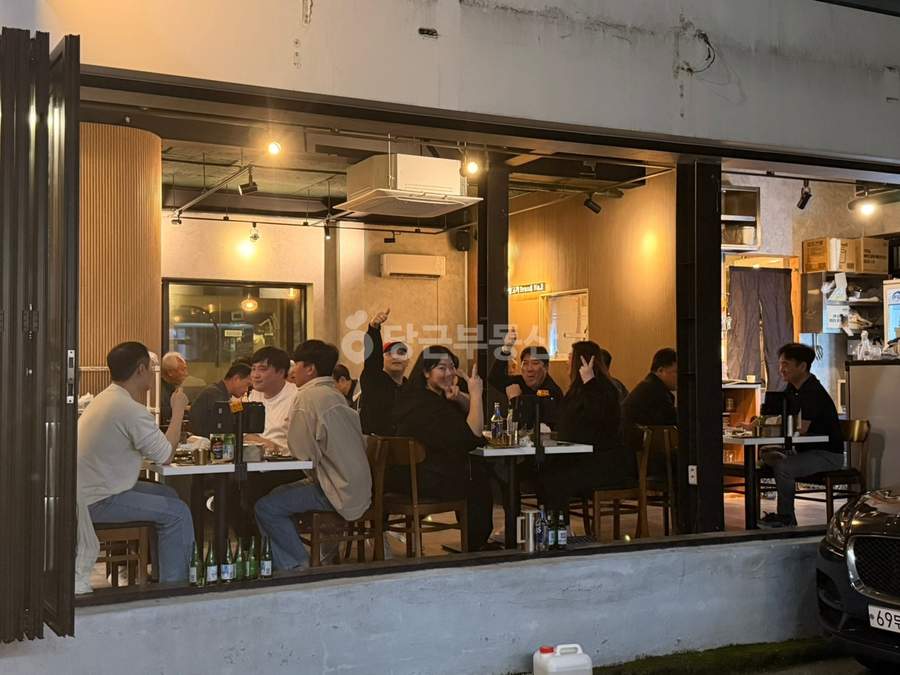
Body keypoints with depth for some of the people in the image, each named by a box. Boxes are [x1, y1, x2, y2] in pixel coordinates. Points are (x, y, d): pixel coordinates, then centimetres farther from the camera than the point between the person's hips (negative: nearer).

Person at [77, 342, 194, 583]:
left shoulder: (105, 398, 9)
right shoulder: (132, 410, -22)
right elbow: (165, 456, -16)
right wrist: (178, 410, -7)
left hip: (83, 491, 10)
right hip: (97, 502, -10)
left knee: (167, 495, 17)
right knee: (178, 513, -11)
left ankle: (163, 568, 23)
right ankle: (173, 584, -3)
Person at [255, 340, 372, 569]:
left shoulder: (308, 396, -13)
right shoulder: (335, 394, 16)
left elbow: (302, 452, -15)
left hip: (340, 492, -10)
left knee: (266, 507, -11)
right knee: (277, 495, 17)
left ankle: (301, 568, -1)